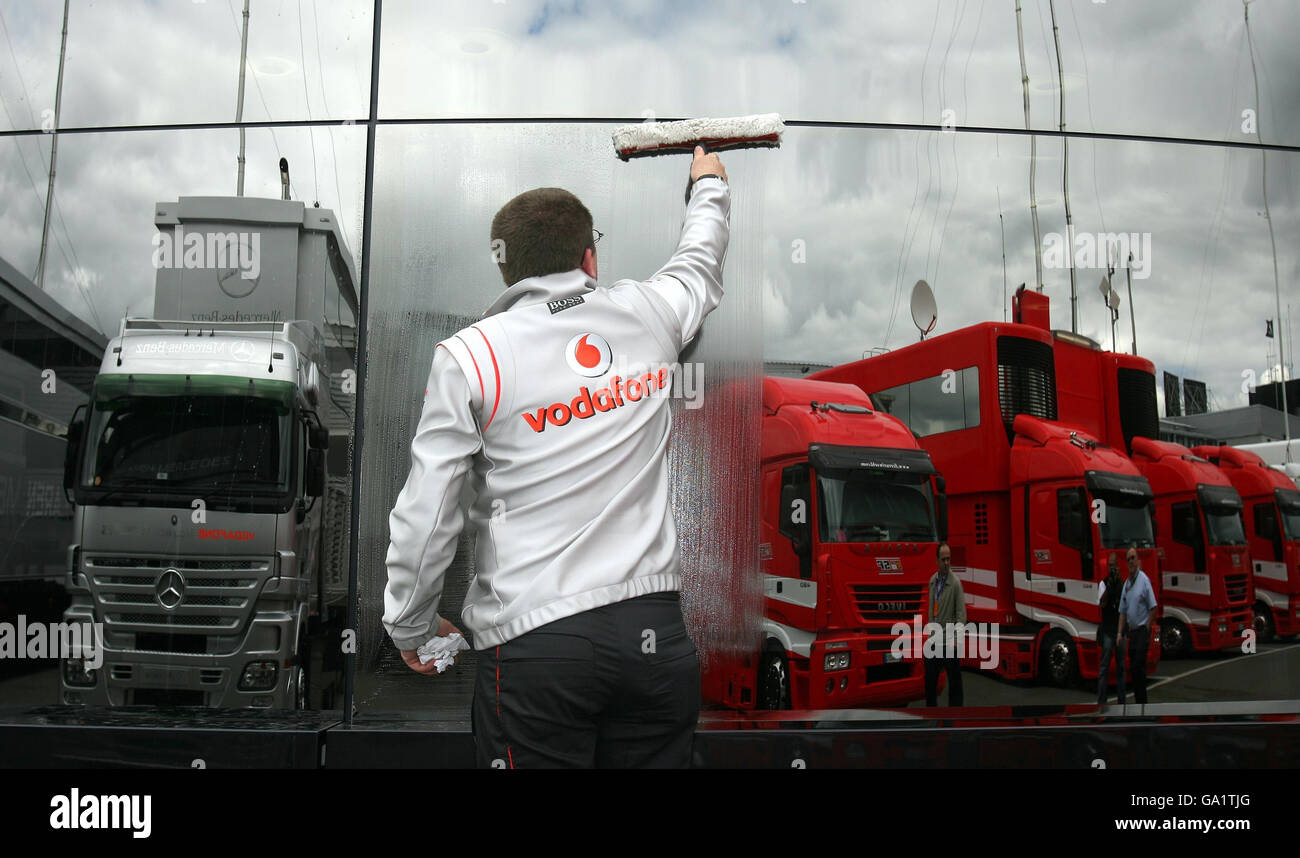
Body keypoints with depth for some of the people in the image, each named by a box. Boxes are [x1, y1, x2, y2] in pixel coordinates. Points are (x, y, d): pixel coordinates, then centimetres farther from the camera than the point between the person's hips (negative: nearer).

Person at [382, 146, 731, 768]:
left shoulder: (468, 357, -4)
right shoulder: (647, 314, 6)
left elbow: (425, 517, -5)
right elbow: (700, 261, 31)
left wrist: (410, 627, 12)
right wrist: (709, 187, 52)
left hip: (534, 643, -3)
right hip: (654, 630, 4)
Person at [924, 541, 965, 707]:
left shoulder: (955, 582, -10)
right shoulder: (933, 580, 10)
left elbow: (961, 614, -14)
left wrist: (957, 639, -23)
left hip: (949, 641, -6)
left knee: (954, 681, 2)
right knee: (930, 680, 13)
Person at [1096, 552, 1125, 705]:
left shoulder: (1122, 583, 9)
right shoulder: (1104, 583, 0)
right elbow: (1102, 603, -14)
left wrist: (1119, 582, -14)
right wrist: (1109, 584, -19)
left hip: (1120, 629, 4)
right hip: (1108, 630, -4)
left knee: (1121, 666, 9)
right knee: (1104, 666, -5)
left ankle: (1121, 699, 17)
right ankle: (1101, 700, -5)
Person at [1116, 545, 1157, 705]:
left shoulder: (1144, 580, -9)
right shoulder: (1126, 584, 12)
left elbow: (1152, 607, -10)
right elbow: (1123, 611, 14)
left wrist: (1147, 630, -10)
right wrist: (1120, 633, 7)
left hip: (1142, 630, -7)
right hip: (1131, 632, 7)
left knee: (1140, 668, -9)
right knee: (1133, 668, 9)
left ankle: (1143, 702, -3)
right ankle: (1137, 700, 16)